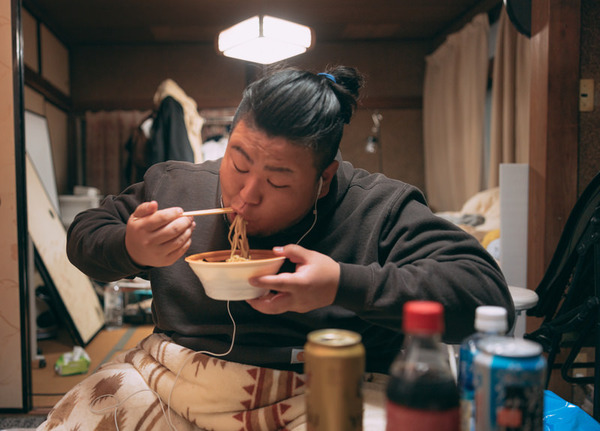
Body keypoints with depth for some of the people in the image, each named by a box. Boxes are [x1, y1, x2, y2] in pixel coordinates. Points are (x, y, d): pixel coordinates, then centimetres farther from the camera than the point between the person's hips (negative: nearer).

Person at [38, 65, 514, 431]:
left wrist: (345, 285, -24)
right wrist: (130, 250, -11)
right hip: (169, 380, 3)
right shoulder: (172, 185, 3)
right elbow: (82, 237, 14)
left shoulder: (381, 210, -9)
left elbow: (487, 290, -14)